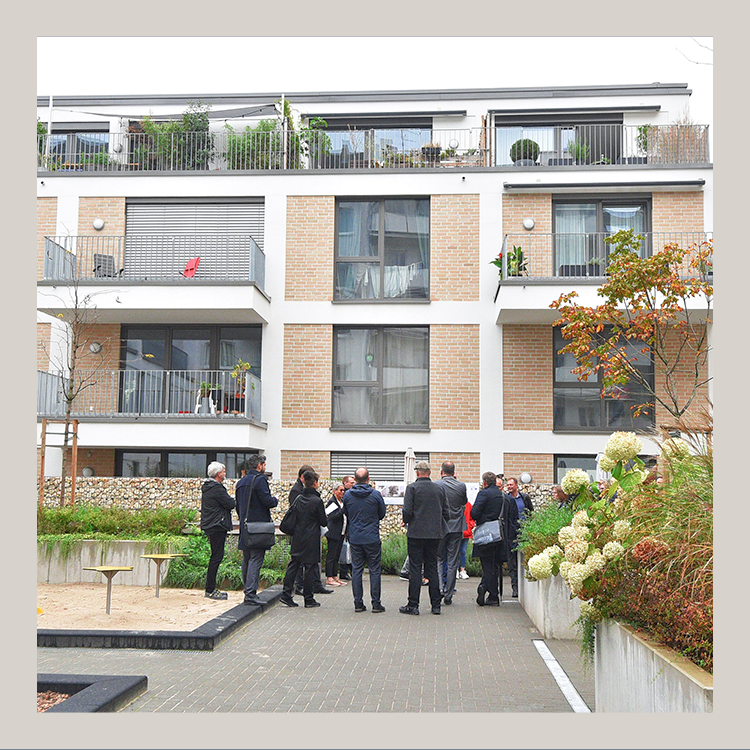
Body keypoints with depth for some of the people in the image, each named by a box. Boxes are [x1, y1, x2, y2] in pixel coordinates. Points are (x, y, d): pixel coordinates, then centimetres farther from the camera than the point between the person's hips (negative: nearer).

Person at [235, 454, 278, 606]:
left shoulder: (241, 482, 16)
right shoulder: (260, 479, -11)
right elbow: (267, 501, -17)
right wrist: (276, 500, 3)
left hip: (244, 526, 8)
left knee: (247, 559, 13)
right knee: (256, 559, -8)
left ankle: (248, 591, 19)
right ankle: (250, 594, -13)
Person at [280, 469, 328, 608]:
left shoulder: (298, 498, 2)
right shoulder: (317, 501, -13)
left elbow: (293, 517, 10)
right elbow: (323, 522, -7)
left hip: (297, 538, 5)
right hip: (311, 539, -5)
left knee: (293, 565, 10)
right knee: (310, 567, 1)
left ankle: (286, 594, 7)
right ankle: (309, 599, 6)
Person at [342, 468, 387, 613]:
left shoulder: (347, 495, -2)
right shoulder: (376, 494, -8)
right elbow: (382, 514, 4)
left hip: (355, 538, 2)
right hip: (372, 538, -2)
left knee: (356, 570, 8)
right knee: (374, 570, 5)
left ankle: (358, 603, 8)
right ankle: (376, 603, 6)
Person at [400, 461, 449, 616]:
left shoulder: (412, 488, -7)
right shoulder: (439, 488, 6)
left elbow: (407, 510, -14)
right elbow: (446, 513, 7)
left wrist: (406, 522, 6)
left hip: (416, 533, -4)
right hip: (435, 534, 4)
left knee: (415, 569, 0)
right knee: (432, 568, 10)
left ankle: (413, 605, 2)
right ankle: (436, 605, 12)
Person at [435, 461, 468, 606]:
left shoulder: (435, 485, -9)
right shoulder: (461, 486, -2)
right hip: (456, 527, 2)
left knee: (438, 559, 10)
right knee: (452, 562, 6)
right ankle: (448, 595, 8)